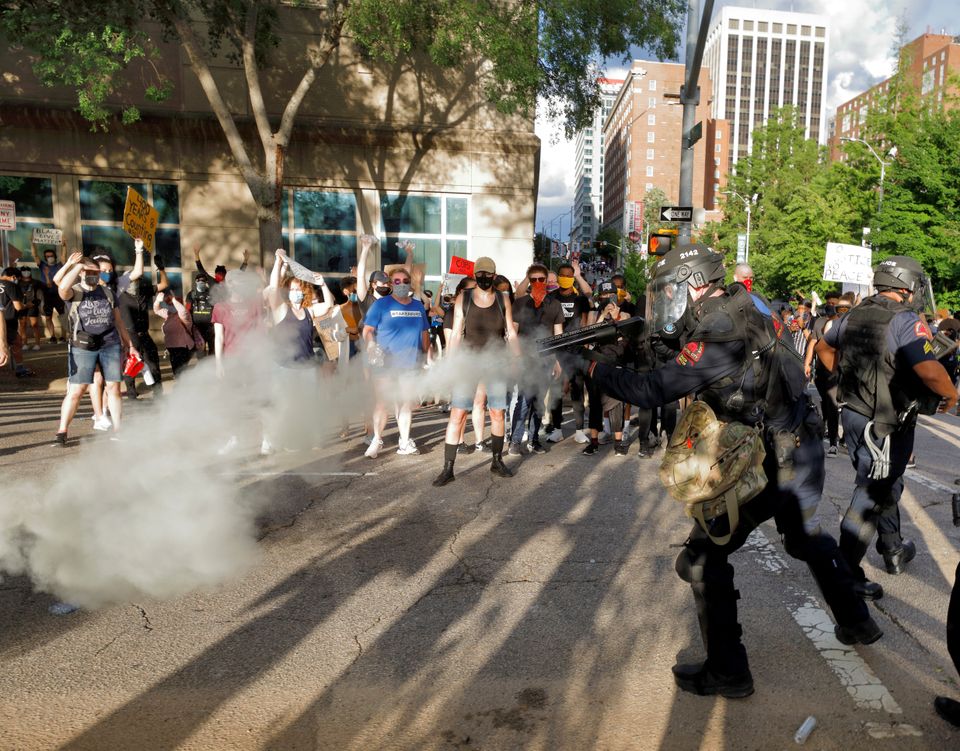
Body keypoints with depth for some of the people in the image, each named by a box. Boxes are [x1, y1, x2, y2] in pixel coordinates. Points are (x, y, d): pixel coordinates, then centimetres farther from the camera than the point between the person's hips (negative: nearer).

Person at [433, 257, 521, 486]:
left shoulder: (503, 300, 5)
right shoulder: (463, 299, 1)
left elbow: (511, 333, 8)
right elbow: (456, 334, 1)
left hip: (496, 364, 2)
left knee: (498, 414, 7)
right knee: (457, 414, -9)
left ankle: (497, 461, 24)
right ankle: (448, 469, -4)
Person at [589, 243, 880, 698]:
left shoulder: (715, 339, -24)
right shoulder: (745, 309, 4)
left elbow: (649, 392, -25)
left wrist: (594, 369, -13)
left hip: (769, 464, -9)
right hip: (803, 449, 9)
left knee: (703, 558, 0)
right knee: (806, 537, 32)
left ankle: (727, 673, 10)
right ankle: (857, 624, 51)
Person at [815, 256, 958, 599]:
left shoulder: (854, 315, 4)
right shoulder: (906, 321, -19)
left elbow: (823, 348, 19)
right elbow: (929, 370, -31)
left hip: (853, 413, 8)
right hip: (886, 425, -8)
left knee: (886, 484, 26)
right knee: (871, 495, 3)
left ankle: (893, 549, 45)